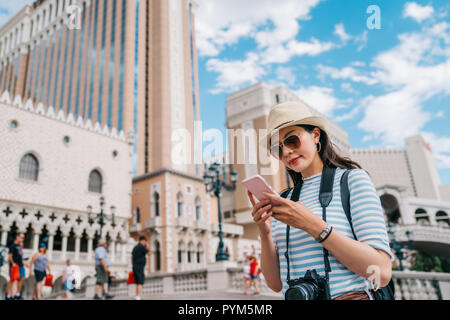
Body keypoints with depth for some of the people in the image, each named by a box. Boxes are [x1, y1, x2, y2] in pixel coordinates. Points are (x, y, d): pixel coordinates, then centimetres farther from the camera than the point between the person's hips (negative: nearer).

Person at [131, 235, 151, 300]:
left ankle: (137, 297, 13)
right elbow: (149, 253, -4)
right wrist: (148, 247, 13)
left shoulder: (135, 247, 15)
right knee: (140, 283, -9)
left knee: (138, 283, 13)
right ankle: (138, 297, -14)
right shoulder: (142, 247, -12)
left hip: (135, 267, 9)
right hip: (140, 267, -9)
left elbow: (132, 258, 18)